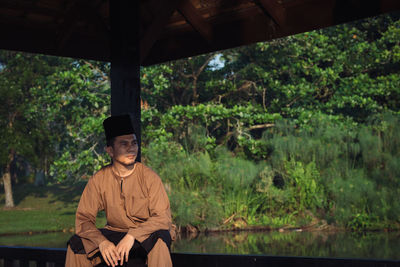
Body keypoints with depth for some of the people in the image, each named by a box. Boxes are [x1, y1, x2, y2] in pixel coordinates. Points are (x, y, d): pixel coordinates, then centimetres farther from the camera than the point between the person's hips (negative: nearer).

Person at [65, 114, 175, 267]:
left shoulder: (149, 177, -11)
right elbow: (83, 219, -7)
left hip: (146, 236, -2)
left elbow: (162, 218, -17)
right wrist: (102, 242, -27)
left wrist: (132, 236, -32)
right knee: (76, 244, -19)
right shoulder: (99, 180, -5)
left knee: (160, 237, -36)